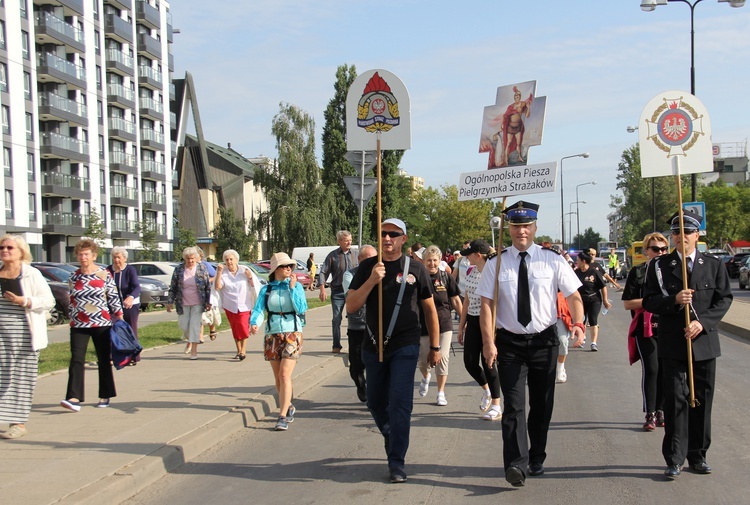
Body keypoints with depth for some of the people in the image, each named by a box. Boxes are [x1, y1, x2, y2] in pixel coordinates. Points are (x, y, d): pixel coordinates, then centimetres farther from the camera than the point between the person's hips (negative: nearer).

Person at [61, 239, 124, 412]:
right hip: (78, 325, 2)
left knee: (104, 360, 7)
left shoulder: (104, 275, -2)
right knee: (76, 360, -10)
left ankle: (105, 396, 19)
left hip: (101, 324, -2)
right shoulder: (73, 277, 8)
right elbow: (72, 301, 16)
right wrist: (72, 319, 16)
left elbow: (114, 298, -1)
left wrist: (120, 319, -5)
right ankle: (74, 398, -15)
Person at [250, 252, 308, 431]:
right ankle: (288, 407, 32)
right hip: (272, 336, 3)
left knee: (285, 375, -14)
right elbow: (258, 309, -6)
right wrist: (254, 323, -25)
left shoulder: (296, 286, 0)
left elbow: (301, 309, -11)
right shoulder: (266, 289, 5)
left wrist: (292, 288, -14)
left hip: (292, 334, -3)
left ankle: (283, 416, -13)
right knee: (278, 378, 10)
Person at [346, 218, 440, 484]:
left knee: (399, 402, -9)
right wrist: (371, 280, -19)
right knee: (376, 402, 14)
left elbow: (429, 308, 7)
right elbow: (350, 306, -5)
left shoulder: (415, 268, -1)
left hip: (405, 346, -3)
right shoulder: (367, 267, 2)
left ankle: (397, 461, 1)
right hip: (374, 345, 3)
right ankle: (392, 441, 40)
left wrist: (435, 346, 7)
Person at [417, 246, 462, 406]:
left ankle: (441, 393, 9)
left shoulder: (446, 277, 0)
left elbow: (455, 300, 7)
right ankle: (425, 376, 41)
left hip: (444, 323, 0)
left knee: (442, 357, -5)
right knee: (423, 359, 4)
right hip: (423, 325, 0)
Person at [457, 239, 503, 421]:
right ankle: (486, 389, 35)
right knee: (470, 362, 7)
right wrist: (461, 326, 16)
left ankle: (496, 407, 12)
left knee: (487, 363, -1)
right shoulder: (470, 271, 7)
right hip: (472, 322, 7)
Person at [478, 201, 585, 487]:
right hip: (509, 342, -1)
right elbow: (487, 305, -5)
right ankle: (517, 464, -15)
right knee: (514, 405, -11)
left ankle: (536, 459, 28)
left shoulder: (552, 260, -1)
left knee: (542, 405, 12)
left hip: (544, 341, 1)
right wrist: (489, 342, -14)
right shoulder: (496, 264, -2)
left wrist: (579, 324, -21)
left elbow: (573, 295, -3)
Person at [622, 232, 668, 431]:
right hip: (646, 329, -3)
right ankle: (650, 415, -2)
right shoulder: (637, 272, 0)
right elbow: (627, 303, -3)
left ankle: (660, 411, 19)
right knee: (651, 369, -10)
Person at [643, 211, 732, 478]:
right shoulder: (659, 265, 2)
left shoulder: (714, 265, 6)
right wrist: (674, 301, -19)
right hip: (672, 344, -2)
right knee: (675, 399, -3)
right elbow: (649, 302, -1)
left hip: (704, 342, 2)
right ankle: (675, 459, 3)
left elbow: (724, 299, 2)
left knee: (701, 399, 8)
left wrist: (703, 322, -12)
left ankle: (697, 456, 20)